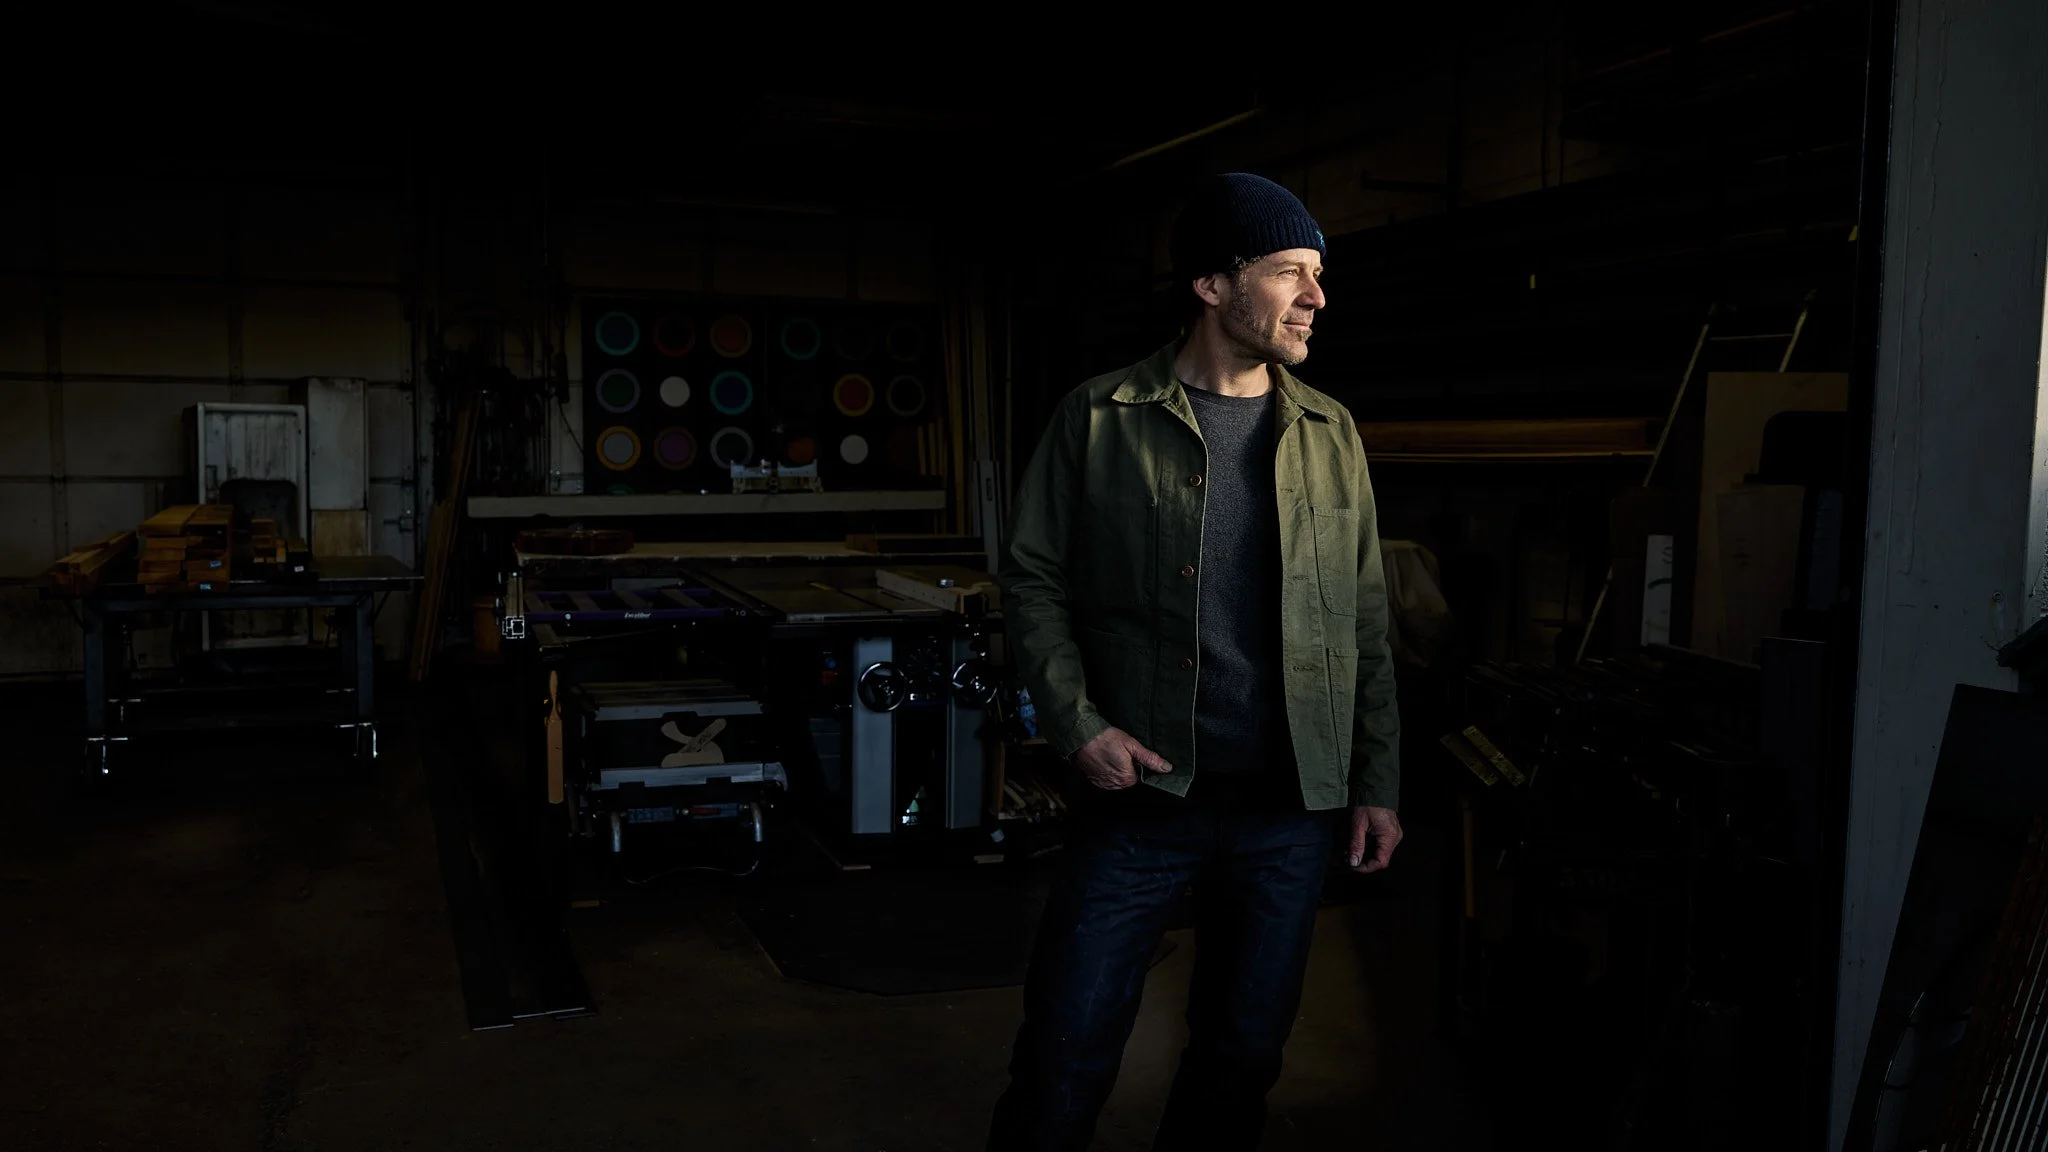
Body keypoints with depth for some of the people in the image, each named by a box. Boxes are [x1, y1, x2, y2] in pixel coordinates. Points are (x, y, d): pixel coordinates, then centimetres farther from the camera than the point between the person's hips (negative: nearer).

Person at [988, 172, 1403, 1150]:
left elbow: (1365, 624, 10)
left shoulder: (1330, 435, 7)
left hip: (1291, 810, 3)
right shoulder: (1100, 419, -3)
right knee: (1067, 1053, 3)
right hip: (1140, 790, -3)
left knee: (1243, 1054, 14)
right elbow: (1034, 581, -1)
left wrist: (1377, 783, 7)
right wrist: (1078, 725, -12)